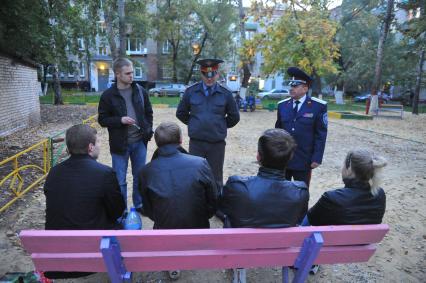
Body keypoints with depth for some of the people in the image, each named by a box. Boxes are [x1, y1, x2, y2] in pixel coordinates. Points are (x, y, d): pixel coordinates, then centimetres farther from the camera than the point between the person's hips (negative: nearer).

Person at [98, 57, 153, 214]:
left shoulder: (140, 91, 3)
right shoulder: (108, 95, -7)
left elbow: (148, 113, 13)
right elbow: (102, 119, -3)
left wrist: (148, 130, 4)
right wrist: (120, 120, -18)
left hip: (139, 142, 3)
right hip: (120, 143, -3)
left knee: (140, 176, 15)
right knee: (120, 180, 6)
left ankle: (139, 204, 33)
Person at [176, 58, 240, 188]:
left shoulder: (225, 94, -3)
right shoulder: (191, 91, -1)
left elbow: (234, 117, 8)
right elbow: (181, 113, 10)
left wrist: (221, 126, 8)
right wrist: (193, 124, 8)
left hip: (217, 144, 0)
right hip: (196, 142, 1)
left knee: (216, 179, 12)